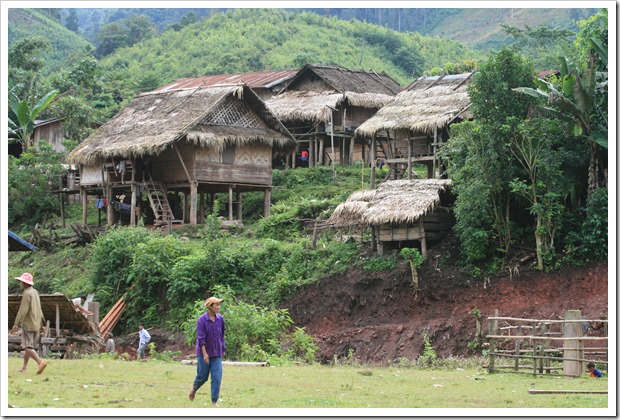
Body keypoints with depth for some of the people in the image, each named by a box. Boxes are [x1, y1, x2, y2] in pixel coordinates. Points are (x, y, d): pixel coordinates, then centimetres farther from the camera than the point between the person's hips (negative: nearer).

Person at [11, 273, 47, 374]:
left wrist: (16, 324, -17)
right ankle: (24, 367, 19)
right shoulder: (35, 292, 12)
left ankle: (40, 362, -26)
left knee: (27, 347, -10)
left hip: (28, 324, -9)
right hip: (36, 324, 9)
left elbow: (23, 310, -20)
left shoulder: (27, 294, -14)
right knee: (29, 346, 15)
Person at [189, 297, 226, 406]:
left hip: (217, 353, 4)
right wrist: (205, 354, -19)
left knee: (217, 377, -4)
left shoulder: (220, 319, 2)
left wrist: (222, 350, 15)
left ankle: (214, 401, 3)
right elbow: (200, 338, -15)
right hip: (204, 353, -4)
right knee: (202, 376, 6)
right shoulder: (202, 320, -12)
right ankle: (194, 389, 37)